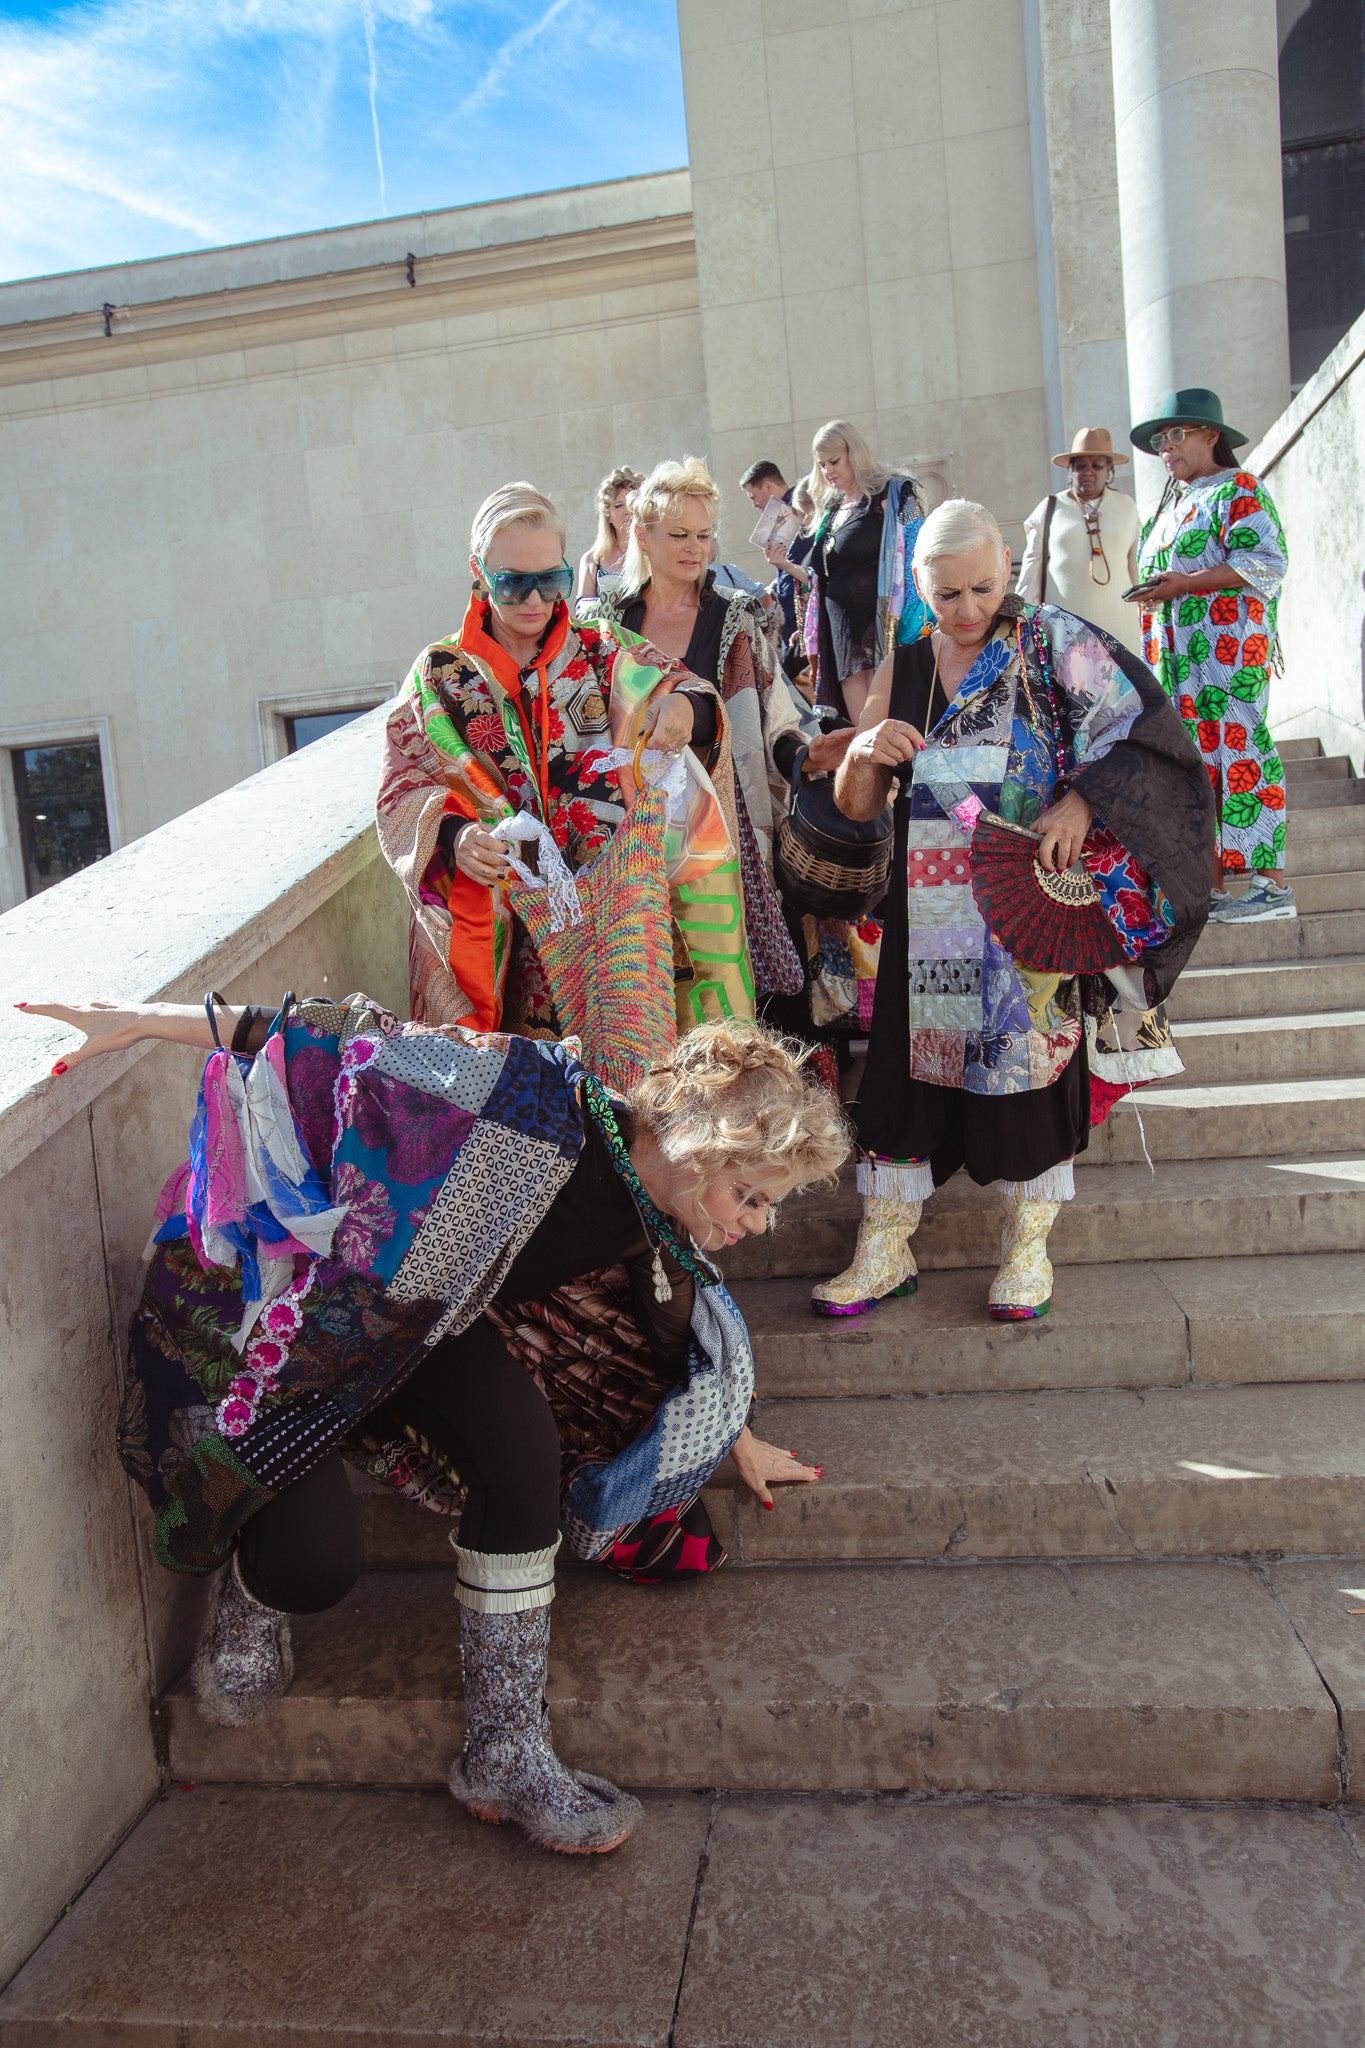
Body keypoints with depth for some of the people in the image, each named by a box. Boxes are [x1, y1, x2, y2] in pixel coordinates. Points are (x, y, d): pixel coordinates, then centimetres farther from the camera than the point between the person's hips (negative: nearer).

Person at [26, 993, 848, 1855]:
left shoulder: (659, 1236, -7)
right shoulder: (541, 1108, -33)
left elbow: (693, 1338, 15)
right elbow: (353, 1041, -31)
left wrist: (741, 1441, 30)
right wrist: (142, 1020, -32)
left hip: (427, 1329, 6)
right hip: (288, 1313, -5)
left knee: (525, 1451, -21)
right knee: (316, 1565, -19)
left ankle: (508, 1752, -5)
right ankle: (254, 1591, 22)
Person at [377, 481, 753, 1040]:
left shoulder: (603, 653, 9)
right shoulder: (440, 674, 4)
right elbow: (403, 793, -2)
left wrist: (686, 704, -25)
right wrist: (455, 837, -23)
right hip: (497, 928, -1)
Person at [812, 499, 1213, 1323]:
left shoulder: (1054, 642, 0)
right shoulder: (902, 669, 8)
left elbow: (1139, 729, -4)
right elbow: (855, 807, 9)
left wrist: (1082, 802, -19)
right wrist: (864, 751, -12)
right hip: (932, 908, 3)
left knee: (1033, 1057, 2)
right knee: (908, 1060, 1)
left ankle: (1028, 1248, 20)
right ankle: (885, 1251, 14)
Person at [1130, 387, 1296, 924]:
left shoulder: (1239, 491, -2)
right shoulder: (1172, 504, 23)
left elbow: (1267, 563, -14)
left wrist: (1183, 583, -16)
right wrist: (1155, 590, 9)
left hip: (1227, 648, -8)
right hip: (1177, 657, 8)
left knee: (1238, 752, -11)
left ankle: (1272, 885, -9)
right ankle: (1211, 890, 5)